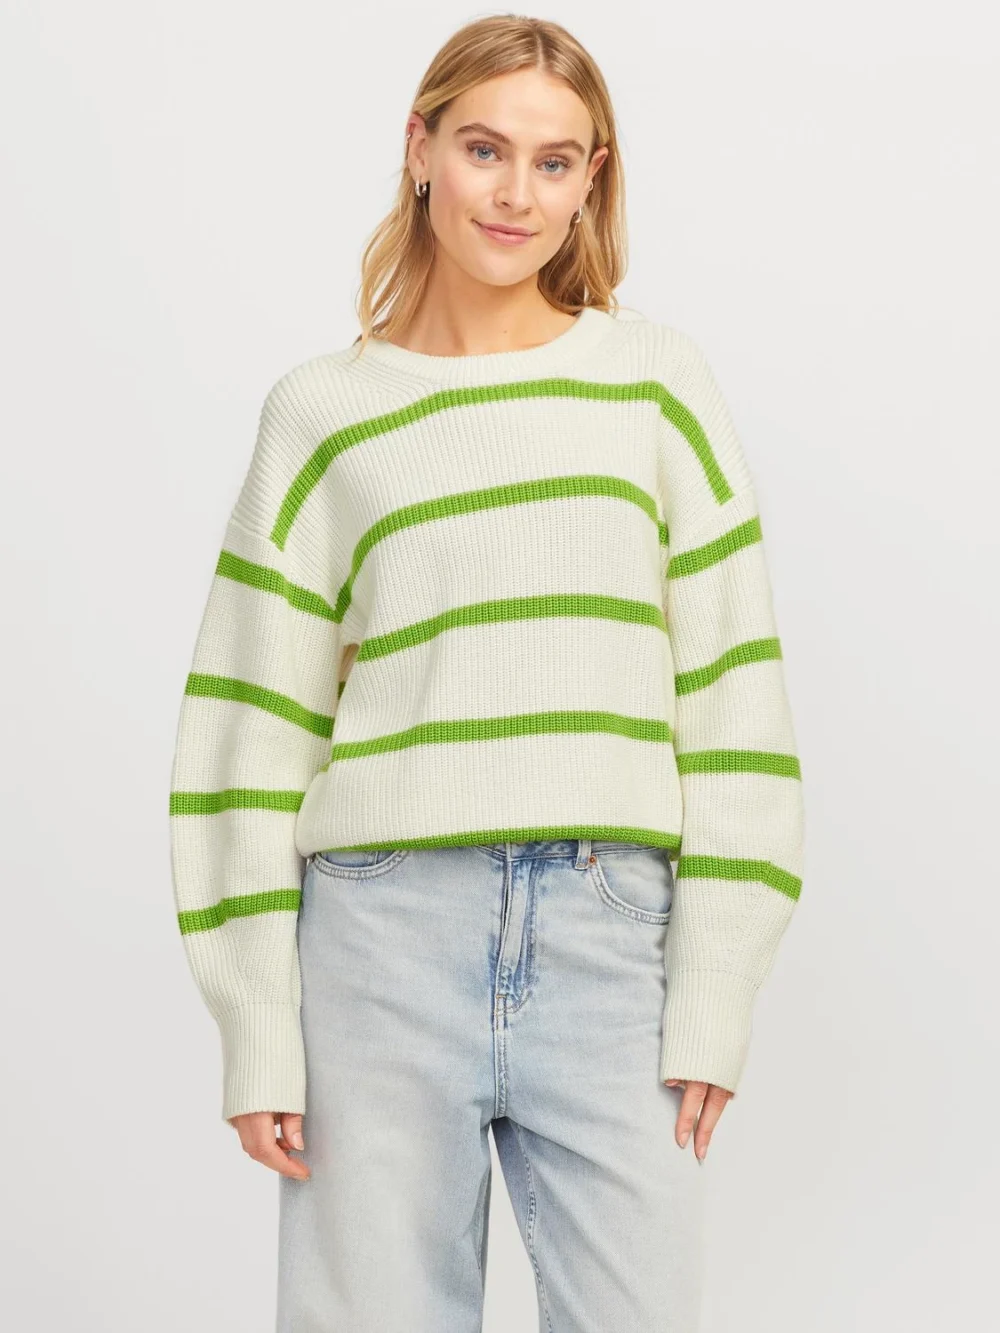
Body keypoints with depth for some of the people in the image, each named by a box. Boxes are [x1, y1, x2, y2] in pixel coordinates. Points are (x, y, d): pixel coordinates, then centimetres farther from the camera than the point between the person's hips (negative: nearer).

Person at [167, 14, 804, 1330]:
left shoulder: (657, 379, 8)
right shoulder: (323, 414, 7)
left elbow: (733, 693, 5)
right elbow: (250, 730, 6)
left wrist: (715, 999, -1)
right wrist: (256, 1031, 1)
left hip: (611, 936, 1)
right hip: (386, 930, 0)